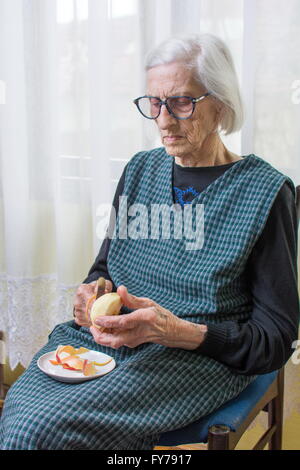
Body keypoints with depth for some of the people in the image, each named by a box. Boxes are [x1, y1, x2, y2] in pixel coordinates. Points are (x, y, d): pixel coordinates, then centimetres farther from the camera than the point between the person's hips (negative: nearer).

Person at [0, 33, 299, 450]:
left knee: (36, 429, -27)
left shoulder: (264, 190, -3)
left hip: (198, 354, -4)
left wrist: (179, 332, -20)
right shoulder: (140, 169, 13)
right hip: (105, 337, 5)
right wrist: (93, 292, -3)